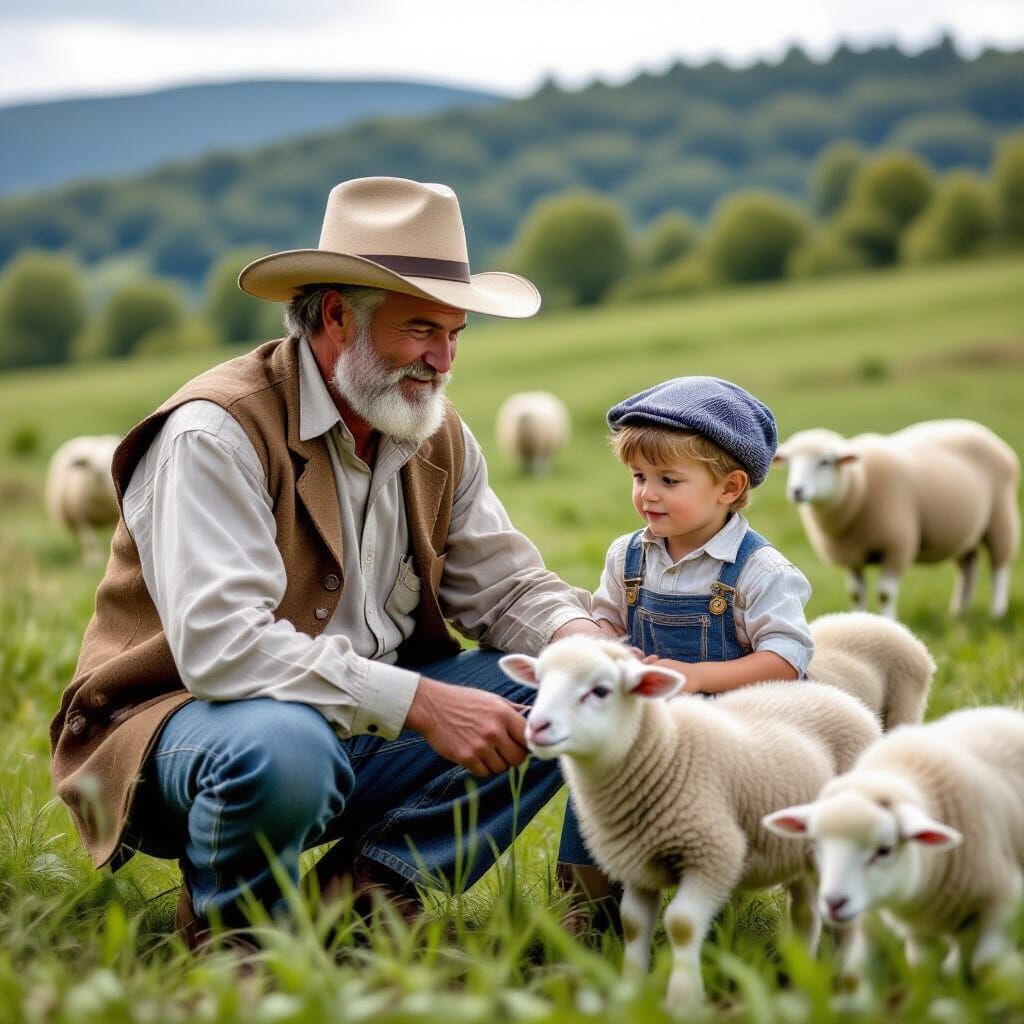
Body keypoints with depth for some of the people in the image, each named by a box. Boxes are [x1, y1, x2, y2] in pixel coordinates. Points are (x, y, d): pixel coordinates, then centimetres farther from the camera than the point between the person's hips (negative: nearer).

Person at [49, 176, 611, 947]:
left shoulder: (439, 436, 6)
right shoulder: (216, 433, -19)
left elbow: (503, 583, 8)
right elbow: (220, 644, -30)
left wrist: (581, 641, -16)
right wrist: (421, 703, -34)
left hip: (368, 723, 7)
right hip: (189, 719, -7)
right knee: (283, 746, -40)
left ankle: (370, 884, -9)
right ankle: (231, 931, -8)